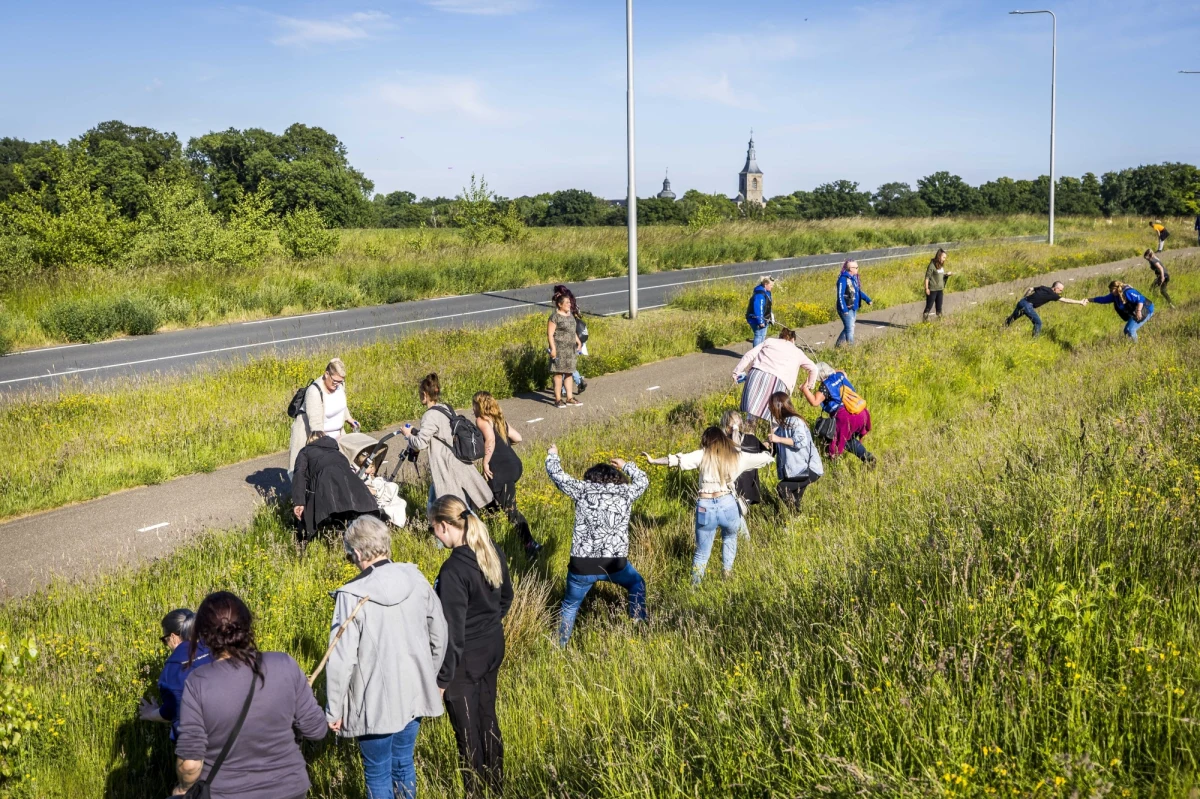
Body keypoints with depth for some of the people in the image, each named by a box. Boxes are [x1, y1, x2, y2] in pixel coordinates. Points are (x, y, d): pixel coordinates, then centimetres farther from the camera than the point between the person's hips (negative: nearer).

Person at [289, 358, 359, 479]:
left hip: (334, 432, 7)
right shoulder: (314, 392, -30)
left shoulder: (339, 384, -7)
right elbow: (315, 423, -33)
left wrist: (348, 418, 20)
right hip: (311, 432, -7)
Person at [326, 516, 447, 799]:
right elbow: (439, 636, 4)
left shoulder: (352, 596, -21)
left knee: (378, 773, 14)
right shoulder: (416, 580, -6)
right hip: (414, 693, 5)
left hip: (375, 703, -5)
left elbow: (342, 661, -18)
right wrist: (429, 677, 20)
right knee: (403, 764, 22)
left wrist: (333, 710, -5)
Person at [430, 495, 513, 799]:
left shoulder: (453, 570, -27)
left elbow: (452, 630, -23)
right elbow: (506, 597, 13)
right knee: (487, 720, 23)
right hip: (493, 649, 8)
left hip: (465, 659, -8)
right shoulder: (493, 553, -2)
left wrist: (442, 678, -15)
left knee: (467, 732, 9)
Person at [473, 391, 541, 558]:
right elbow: (517, 438, 16)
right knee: (492, 503, 18)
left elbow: (490, 439, -21)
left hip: (501, 469, -9)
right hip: (513, 464, 9)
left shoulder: (481, 420, -3)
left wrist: (486, 462, -15)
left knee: (509, 510, -5)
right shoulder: (499, 419, 20)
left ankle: (530, 544, -9)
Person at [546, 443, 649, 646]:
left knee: (570, 605, 20)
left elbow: (558, 475, 14)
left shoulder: (583, 489, 5)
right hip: (615, 563, 0)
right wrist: (625, 466, 45)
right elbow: (643, 481, 29)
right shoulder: (625, 492, 9)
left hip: (582, 565, 0)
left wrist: (552, 456, 34)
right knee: (637, 585, 30)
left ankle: (560, 647, 25)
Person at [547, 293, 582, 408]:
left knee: (569, 373, 10)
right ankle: (558, 399, -1)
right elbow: (550, 334, -14)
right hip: (559, 350, -8)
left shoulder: (570, 316, 14)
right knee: (559, 373, -5)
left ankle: (569, 398, 16)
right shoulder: (555, 317, -11)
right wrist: (553, 348, -20)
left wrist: (578, 342, 18)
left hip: (570, 349, 8)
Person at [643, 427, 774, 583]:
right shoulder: (737, 456, 10)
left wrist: (653, 460, 0)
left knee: (702, 552, 13)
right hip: (727, 505, 1)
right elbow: (765, 457, 23)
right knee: (730, 538, 32)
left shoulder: (703, 455, 4)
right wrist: (768, 455, 45)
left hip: (705, 507, -1)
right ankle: (727, 573, 27)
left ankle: (695, 586, 15)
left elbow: (679, 459, -6)